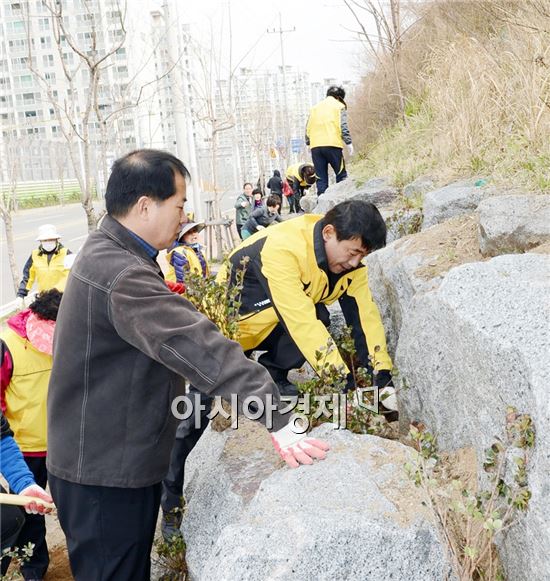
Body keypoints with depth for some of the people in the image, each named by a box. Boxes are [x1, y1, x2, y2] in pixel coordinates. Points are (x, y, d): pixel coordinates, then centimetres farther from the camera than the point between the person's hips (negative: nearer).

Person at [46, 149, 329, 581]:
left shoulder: (107, 254, 8)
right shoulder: (121, 276, -28)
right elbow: (197, 347, -36)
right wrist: (276, 418, -37)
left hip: (108, 459, 10)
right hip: (106, 472, -10)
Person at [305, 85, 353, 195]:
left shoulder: (315, 108, 22)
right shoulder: (339, 106, 8)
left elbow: (308, 128, 17)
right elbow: (343, 126, -4)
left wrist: (308, 143, 20)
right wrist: (348, 142, -4)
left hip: (315, 146, 4)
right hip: (332, 145, -4)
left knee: (321, 179, 4)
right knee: (341, 175, 2)